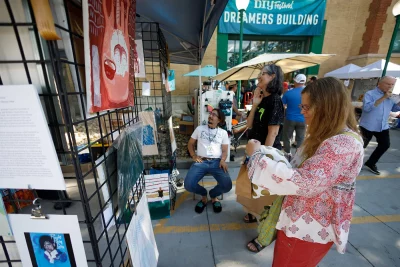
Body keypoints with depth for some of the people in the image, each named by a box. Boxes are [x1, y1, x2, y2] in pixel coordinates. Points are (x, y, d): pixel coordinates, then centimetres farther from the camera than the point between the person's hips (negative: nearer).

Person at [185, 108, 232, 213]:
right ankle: (203, 194, 14)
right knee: (188, 185, -23)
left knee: (227, 185, -24)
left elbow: (225, 150, 9)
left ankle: (213, 195, 14)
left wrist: (223, 160, -13)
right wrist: (194, 156, 1)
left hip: (216, 162, 0)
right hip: (201, 161, 0)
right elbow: (190, 144, 17)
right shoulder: (200, 129, 13)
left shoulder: (223, 132, 13)